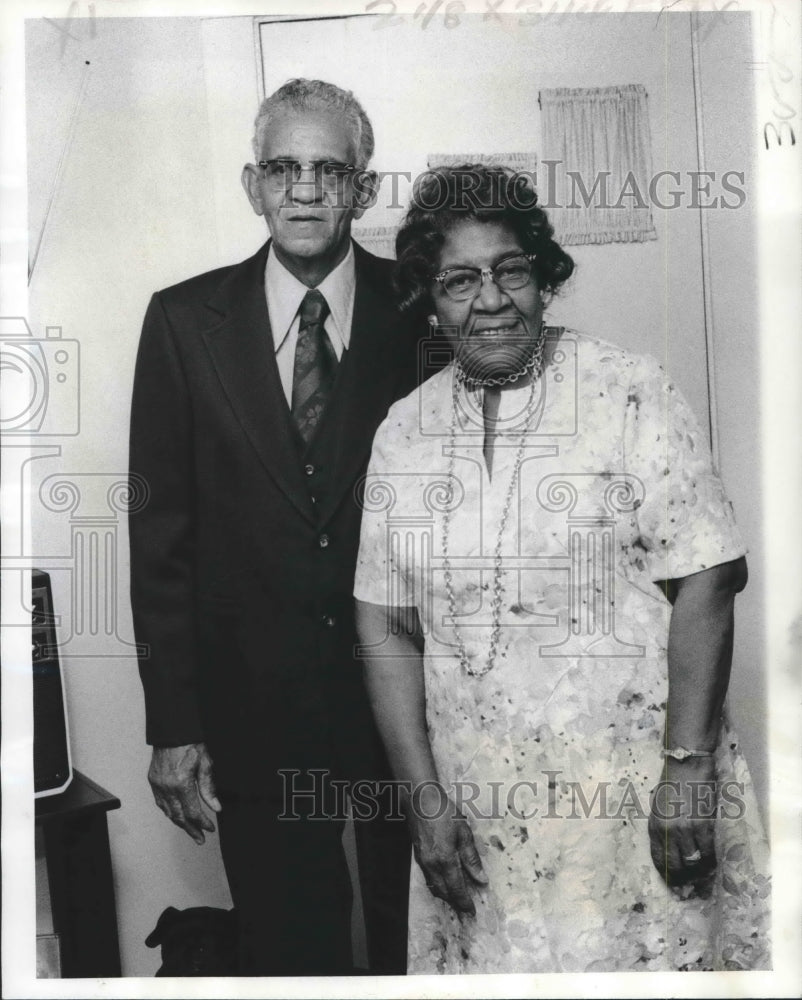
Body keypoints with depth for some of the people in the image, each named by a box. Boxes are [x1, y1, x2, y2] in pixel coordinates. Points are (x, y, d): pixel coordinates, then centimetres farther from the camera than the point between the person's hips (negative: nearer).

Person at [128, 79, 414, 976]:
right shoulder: (185, 321, -3)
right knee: (283, 947, 17)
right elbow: (160, 529, -3)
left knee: (417, 937, 19)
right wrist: (173, 725, -5)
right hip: (255, 702, 0)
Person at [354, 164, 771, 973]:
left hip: (635, 795, -2)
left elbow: (705, 582, -9)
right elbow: (385, 629, 5)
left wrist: (687, 770, -13)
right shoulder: (402, 432, 4)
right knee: (491, 958, 12)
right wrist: (423, 797, 0)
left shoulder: (630, 394, -6)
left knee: (654, 954, 6)